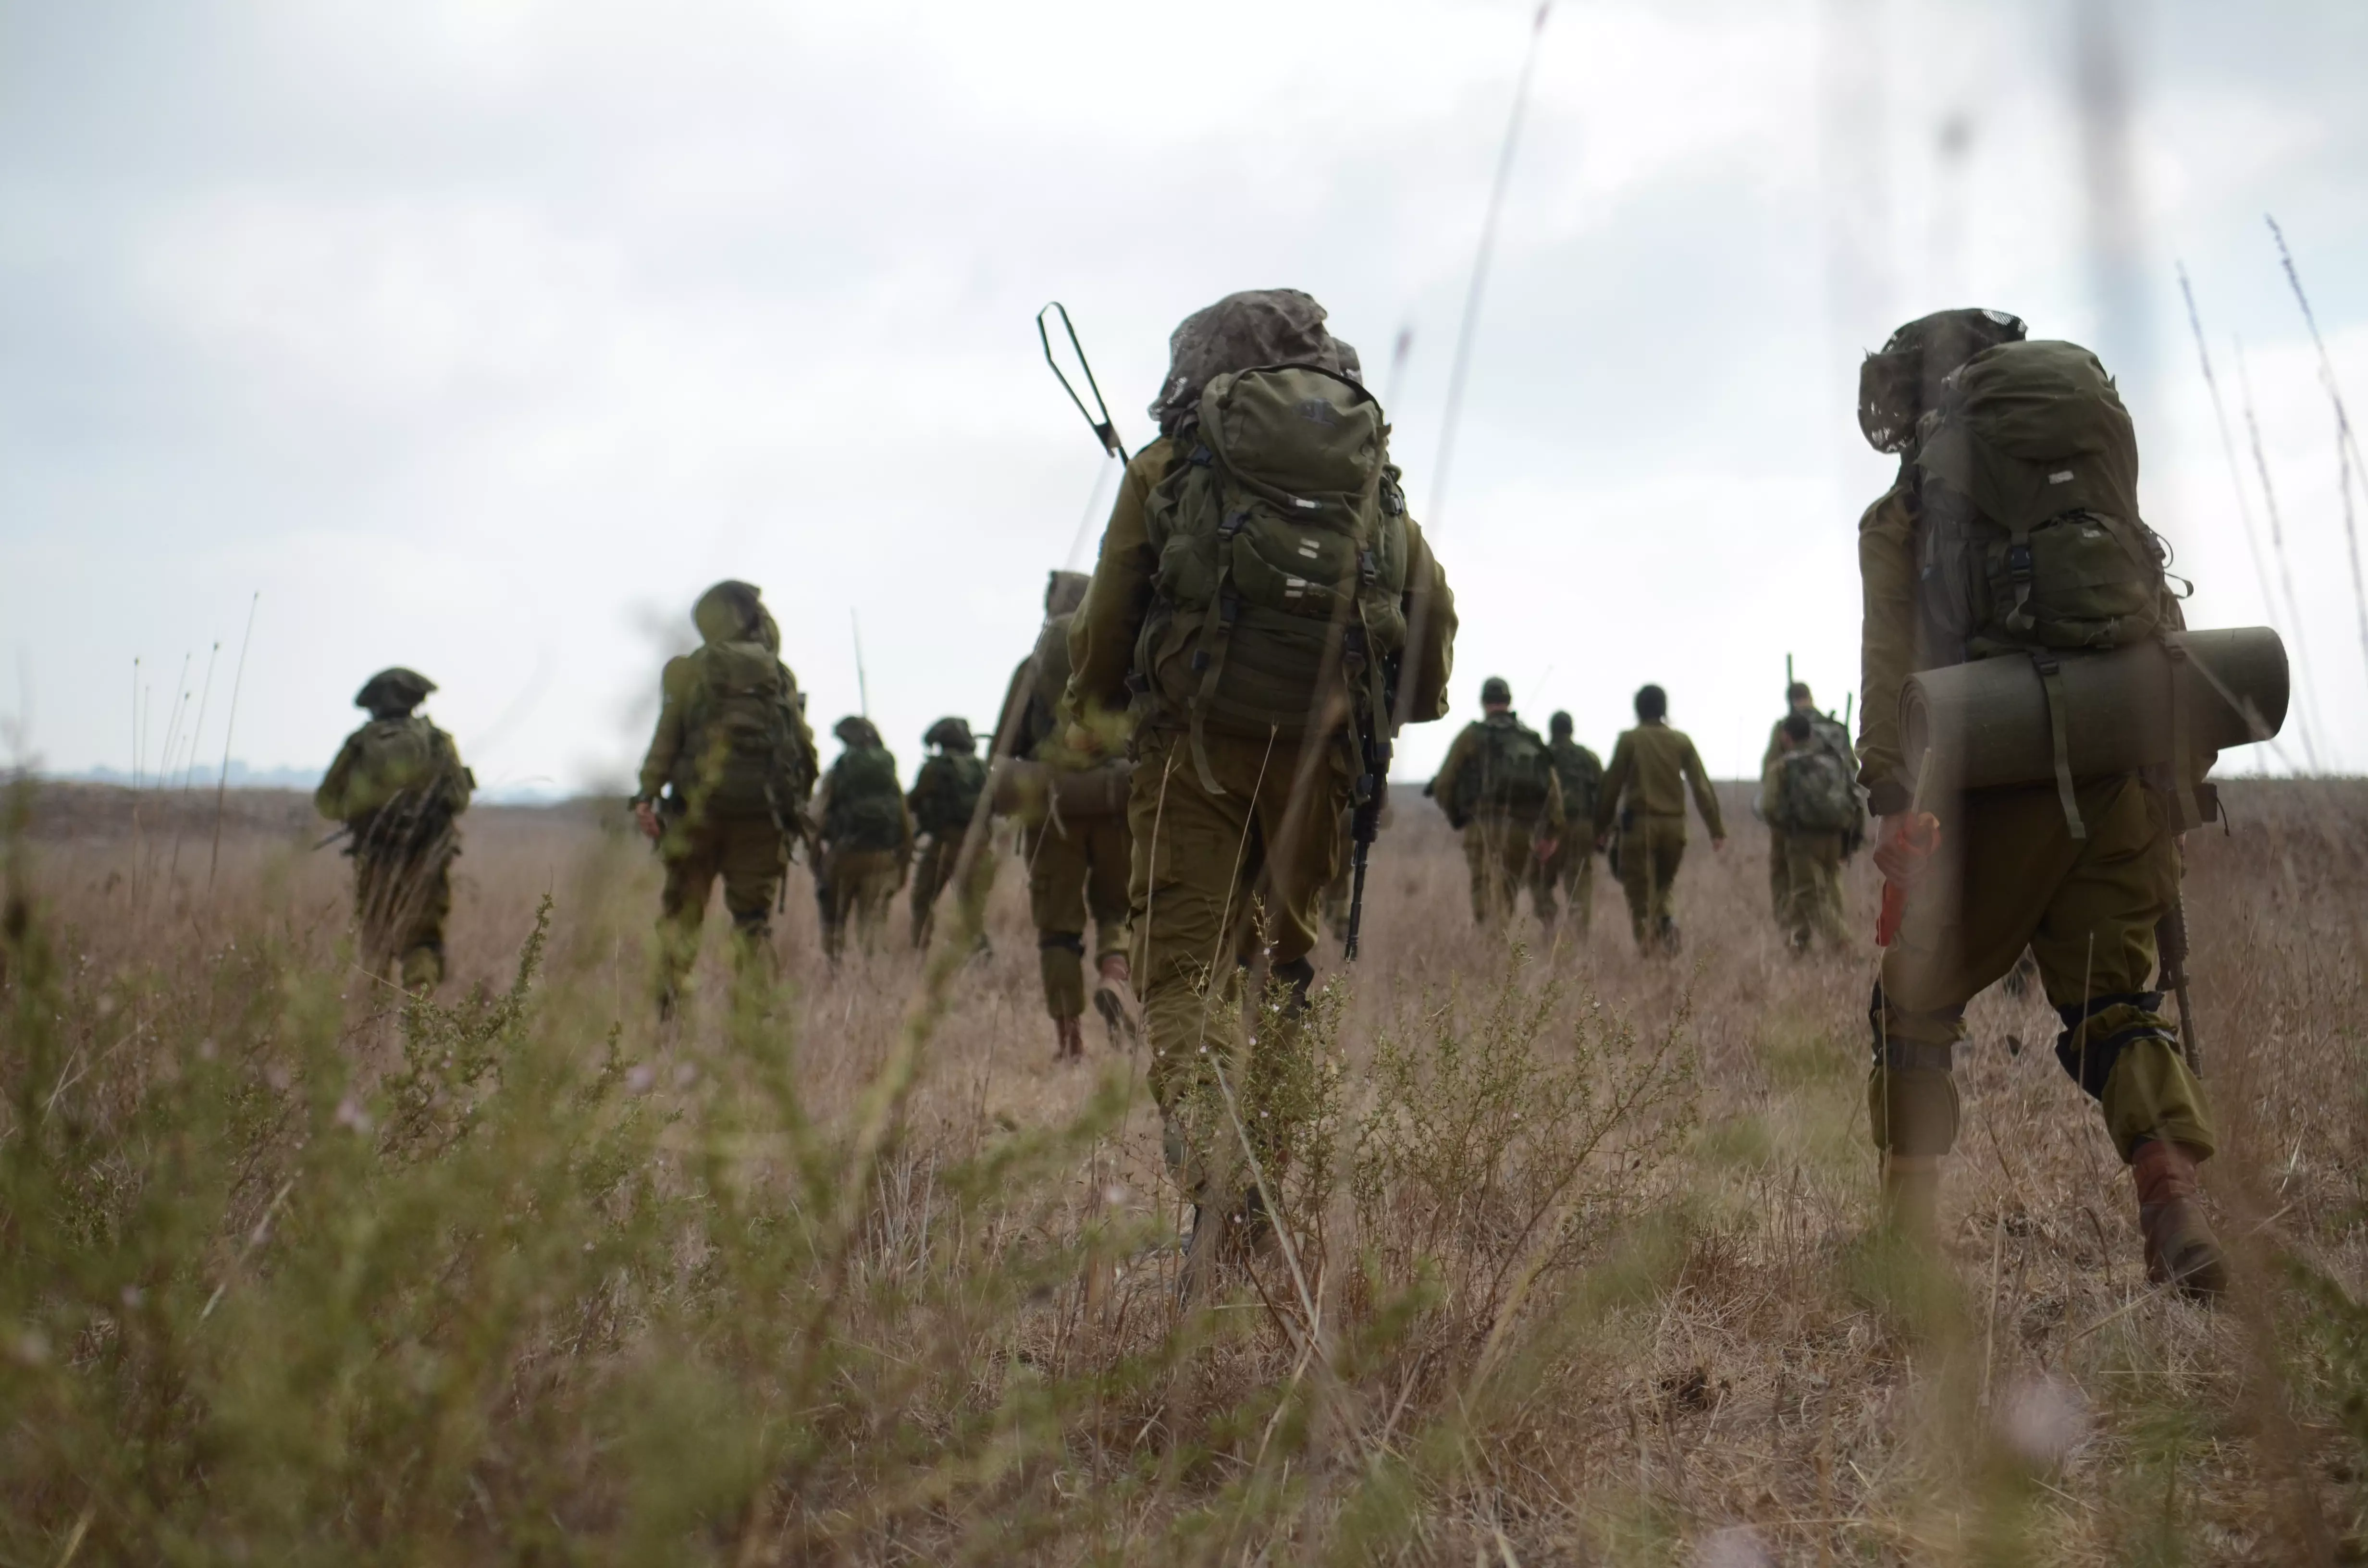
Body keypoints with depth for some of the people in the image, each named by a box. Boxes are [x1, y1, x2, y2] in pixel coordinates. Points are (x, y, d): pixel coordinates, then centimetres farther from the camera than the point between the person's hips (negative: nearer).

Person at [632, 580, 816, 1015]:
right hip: (763, 816, 1)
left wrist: (647, 796, -7)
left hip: (698, 811, -1)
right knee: (754, 922, 8)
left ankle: (665, 1013, -2)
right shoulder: (781, 676, 8)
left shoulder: (689, 670, 3)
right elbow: (804, 748, 6)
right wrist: (797, 803, 14)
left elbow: (666, 738, -5)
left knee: (680, 917, 7)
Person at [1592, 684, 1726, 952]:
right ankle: (1666, 922, -10)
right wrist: (1716, 828, 1)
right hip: (1674, 825, 3)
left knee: (1640, 891, -1)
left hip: (1640, 824, -3)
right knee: (1662, 886, 18)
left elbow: (1612, 786, -2)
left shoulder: (1629, 740, -1)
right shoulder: (1681, 741, 7)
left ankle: (1647, 943, -19)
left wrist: (1602, 827, 6)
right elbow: (1702, 786, 2)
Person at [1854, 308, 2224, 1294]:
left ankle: (1907, 1238, 12)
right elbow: (2164, 624, 17)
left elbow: (1894, 660, -7)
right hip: (2129, 776, 4)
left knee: (1916, 1006, 11)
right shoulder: (2105, 478, 20)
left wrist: (1896, 798, -13)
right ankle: (2178, 1210, -6)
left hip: (2004, 782, -4)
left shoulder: (1903, 517, 6)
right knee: (2112, 1002, 13)